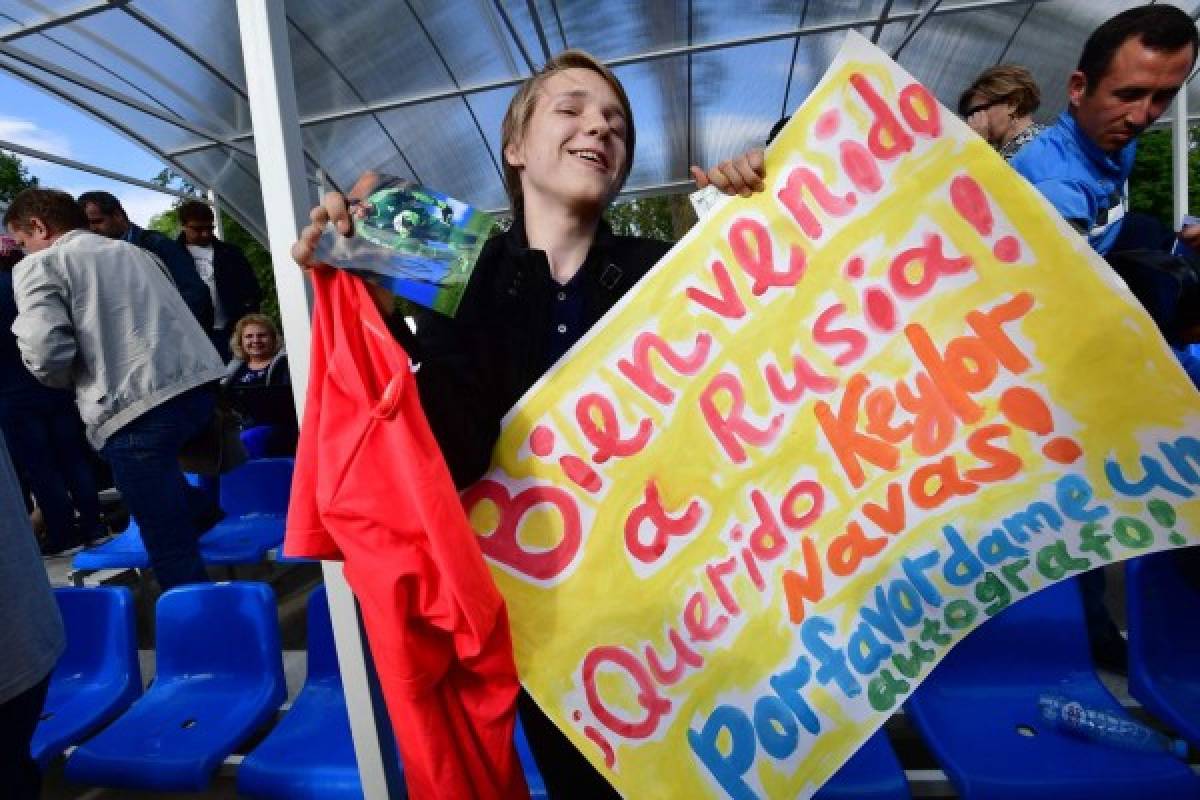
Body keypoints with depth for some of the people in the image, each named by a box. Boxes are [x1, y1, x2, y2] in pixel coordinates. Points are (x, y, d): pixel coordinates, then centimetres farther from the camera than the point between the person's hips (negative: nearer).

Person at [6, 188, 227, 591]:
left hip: (135, 408, -7)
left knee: (168, 543, 2)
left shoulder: (38, 266, 3)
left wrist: (72, 380, 11)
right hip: (195, 384, 7)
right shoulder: (132, 249, 22)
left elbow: (47, 354, -10)